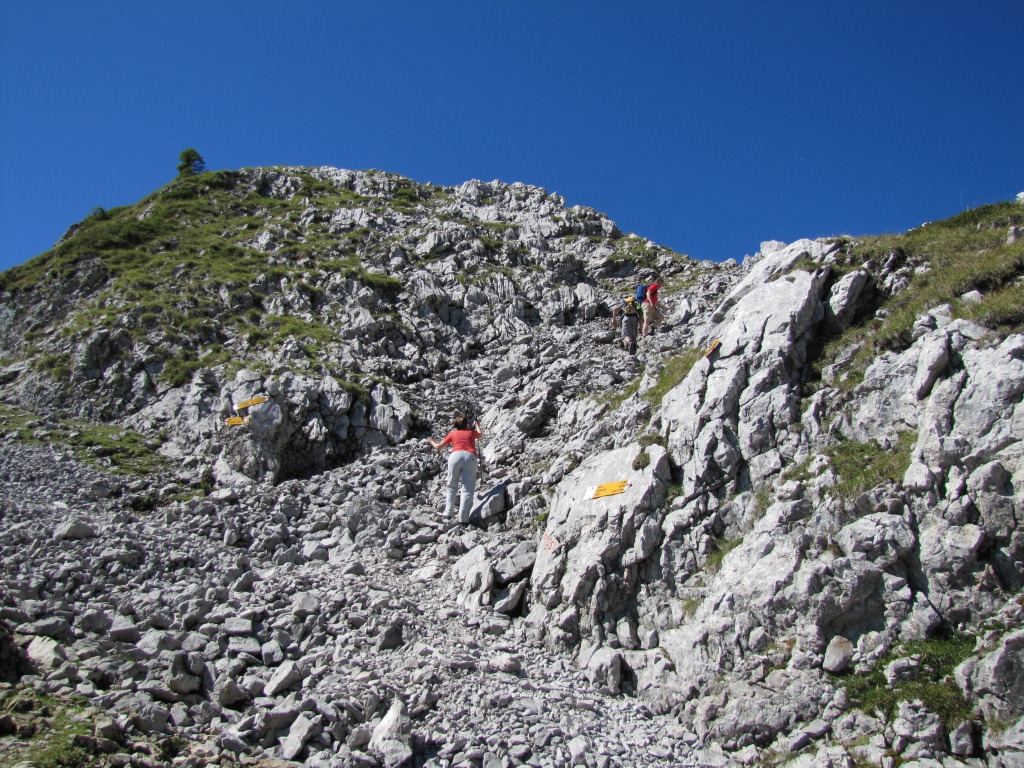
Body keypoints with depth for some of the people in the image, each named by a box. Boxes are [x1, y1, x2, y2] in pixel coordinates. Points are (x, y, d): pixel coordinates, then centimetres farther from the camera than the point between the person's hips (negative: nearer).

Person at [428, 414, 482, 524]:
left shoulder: (453, 433, 27)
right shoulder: (472, 432, 30)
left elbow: (438, 447, 35)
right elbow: (480, 434, 55)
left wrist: (431, 441, 56)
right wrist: (477, 425, 75)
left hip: (456, 456, 0)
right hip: (470, 457, 0)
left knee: (452, 486, 14)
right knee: (467, 489, -4)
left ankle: (448, 514, 4)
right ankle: (463, 518, -13)